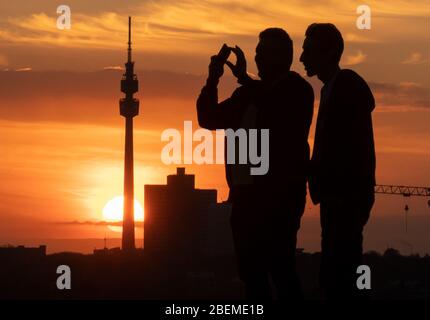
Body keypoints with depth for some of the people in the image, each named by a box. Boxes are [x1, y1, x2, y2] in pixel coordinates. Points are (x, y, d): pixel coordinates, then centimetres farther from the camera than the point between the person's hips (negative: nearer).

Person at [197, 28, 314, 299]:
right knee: (251, 272, 7)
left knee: (281, 269, -11)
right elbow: (209, 118, 20)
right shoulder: (249, 93, 19)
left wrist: (244, 78, -13)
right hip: (246, 195, 7)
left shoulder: (296, 89, 0)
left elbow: (276, 115, -19)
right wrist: (213, 79, 5)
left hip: (279, 196, -7)